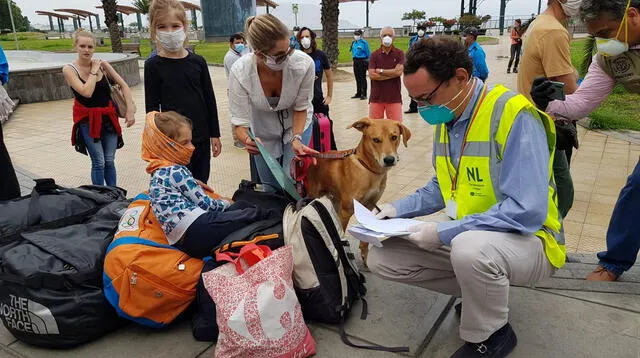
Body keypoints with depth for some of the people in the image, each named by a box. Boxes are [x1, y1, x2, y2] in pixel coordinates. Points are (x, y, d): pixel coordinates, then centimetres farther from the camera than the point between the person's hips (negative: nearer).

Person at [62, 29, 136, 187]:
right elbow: (87, 92, -23)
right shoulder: (69, 69, -9)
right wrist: (94, 71, -14)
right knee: (99, 162, -4)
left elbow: (123, 85, 1)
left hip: (108, 117, 3)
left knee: (109, 161, 9)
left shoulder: (102, 64, 0)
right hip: (87, 120, -3)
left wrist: (130, 110, -7)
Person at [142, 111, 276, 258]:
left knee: (241, 206, 16)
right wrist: (226, 204, 12)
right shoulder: (176, 171, -8)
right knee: (251, 214, -5)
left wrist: (221, 203, 22)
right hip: (197, 232, -9)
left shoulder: (159, 174, 21)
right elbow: (205, 204, -5)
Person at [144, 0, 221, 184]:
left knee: (201, 183, 14)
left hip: (201, 137, 2)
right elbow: (152, 107, -4)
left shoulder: (198, 62, 0)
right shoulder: (153, 65, -6)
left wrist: (215, 134, 4)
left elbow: (210, 100, 4)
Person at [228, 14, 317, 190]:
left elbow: (301, 107, -16)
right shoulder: (239, 72, -32)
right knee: (270, 186, 13)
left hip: (297, 124, 0)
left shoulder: (304, 64, -32)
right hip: (263, 130, 1)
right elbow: (240, 120, -25)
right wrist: (247, 140, -47)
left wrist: (296, 139, -30)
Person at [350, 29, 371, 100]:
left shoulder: (364, 42, -10)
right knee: (357, 78, 13)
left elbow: (368, 53, -9)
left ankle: (364, 94, 3)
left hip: (362, 61, -7)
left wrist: (368, 62, -11)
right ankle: (358, 93, 23)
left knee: (363, 78, -3)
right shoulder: (354, 42, 9)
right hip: (355, 61, 7)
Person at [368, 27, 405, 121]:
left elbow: (399, 71, -12)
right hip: (376, 97, 1)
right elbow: (371, 75, -8)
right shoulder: (374, 55, 4)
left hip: (394, 97, -1)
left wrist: (380, 71, -6)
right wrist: (392, 74, -10)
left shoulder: (399, 54, 2)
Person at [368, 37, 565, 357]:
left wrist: (443, 232, -27)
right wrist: (398, 209, -1)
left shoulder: (514, 116, -23)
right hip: (464, 235, 7)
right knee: (381, 258, -2)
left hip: (525, 239, -7)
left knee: (470, 248, -40)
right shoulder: (446, 118, 3)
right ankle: (481, 292, 10)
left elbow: (527, 211, -29)